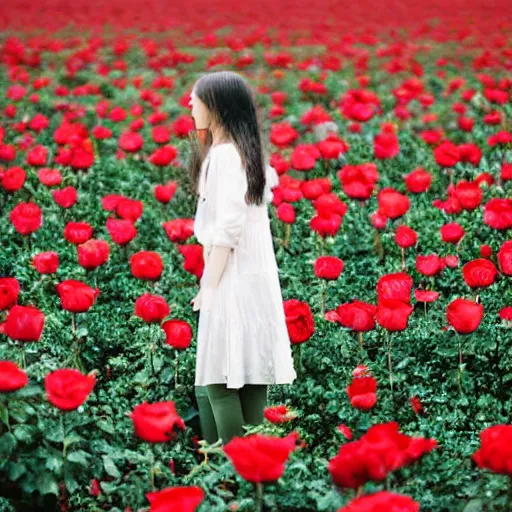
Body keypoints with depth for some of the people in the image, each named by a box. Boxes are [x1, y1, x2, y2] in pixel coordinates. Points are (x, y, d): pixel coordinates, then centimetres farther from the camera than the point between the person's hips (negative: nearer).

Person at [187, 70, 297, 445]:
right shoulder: (246, 151, 15)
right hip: (254, 275, 10)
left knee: (220, 379, -6)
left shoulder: (224, 154, -13)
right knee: (249, 378, 10)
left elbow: (228, 227, -19)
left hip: (233, 280, -10)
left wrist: (209, 288, -16)